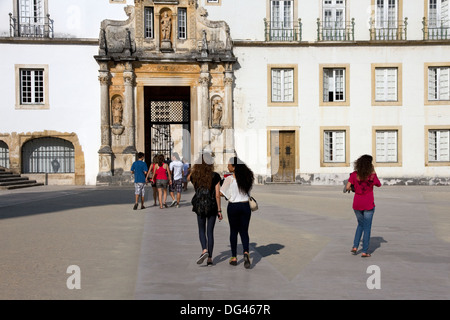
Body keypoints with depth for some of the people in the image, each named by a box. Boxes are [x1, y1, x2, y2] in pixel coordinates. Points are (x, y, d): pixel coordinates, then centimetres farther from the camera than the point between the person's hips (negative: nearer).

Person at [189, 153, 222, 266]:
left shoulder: (195, 176, -6)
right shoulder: (215, 176, -10)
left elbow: (188, 178, 21)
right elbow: (217, 195, -10)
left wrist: (195, 168, 15)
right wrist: (219, 210, -4)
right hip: (212, 207, 0)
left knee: (201, 230, 15)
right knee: (210, 232, 9)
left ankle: (204, 250, -10)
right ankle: (210, 258, 9)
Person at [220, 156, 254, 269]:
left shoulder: (229, 179, -13)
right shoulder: (248, 177, 1)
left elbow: (222, 193, -7)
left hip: (233, 206, -3)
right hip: (245, 206, 3)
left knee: (233, 232, 10)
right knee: (244, 231, 10)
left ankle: (234, 257, 16)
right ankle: (246, 252, -14)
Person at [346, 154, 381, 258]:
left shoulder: (354, 174, -7)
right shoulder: (372, 175, -11)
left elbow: (347, 187, -10)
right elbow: (379, 185, 7)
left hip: (357, 205, 3)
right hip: (368, 205, -3)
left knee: (361, 224, 24)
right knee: (367, 227, 8)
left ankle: (355, 246, 15)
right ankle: (364, 252, 8)